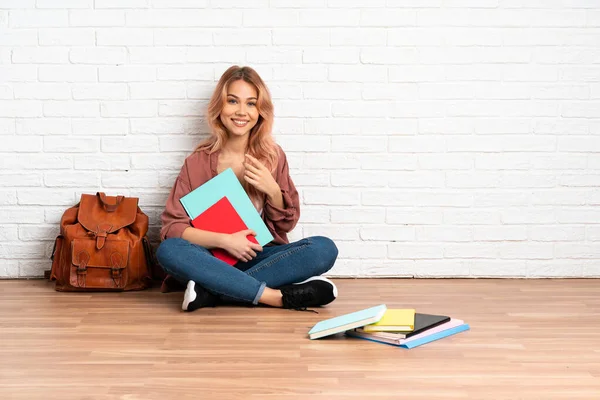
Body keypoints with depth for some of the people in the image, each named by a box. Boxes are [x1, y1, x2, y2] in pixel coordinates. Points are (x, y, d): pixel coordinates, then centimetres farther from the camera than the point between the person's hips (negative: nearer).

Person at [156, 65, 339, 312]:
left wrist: (272, 189, -12)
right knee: (168, 250, -32)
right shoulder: (198, 162, -1)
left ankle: (211, 292, -26)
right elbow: (171, 227, -7)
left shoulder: (273, 156, 4)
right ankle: (279, 296, -31)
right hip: (214, 261, -2)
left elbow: (286, 225, 8)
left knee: (324, 248, -24)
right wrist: (224, 240, -21)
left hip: (261, 258, 2)